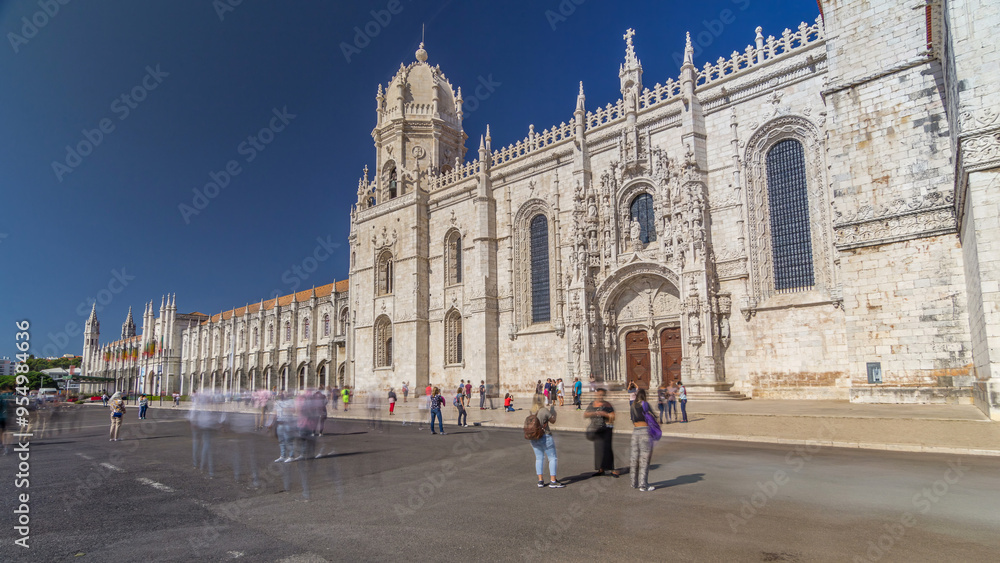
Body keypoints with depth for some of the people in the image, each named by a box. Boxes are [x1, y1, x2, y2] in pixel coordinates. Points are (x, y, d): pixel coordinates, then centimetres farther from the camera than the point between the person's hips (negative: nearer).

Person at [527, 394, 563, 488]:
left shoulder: (531, 412, 2)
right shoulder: (544, 410, -16)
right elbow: (553, 421, -5)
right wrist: (553, 412, 13)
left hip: (534, 438, 6)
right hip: (545, 437, -6)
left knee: (539, 458, 12)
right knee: (552, 458, 3)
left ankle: (540, 480, 12)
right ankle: (553, 481, 2)